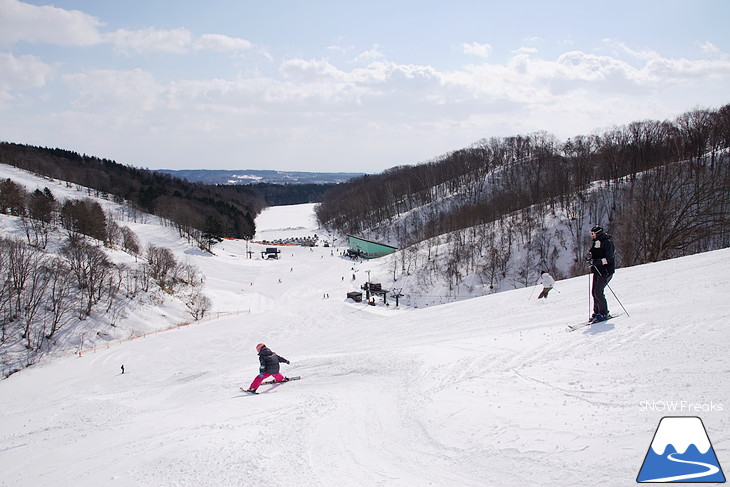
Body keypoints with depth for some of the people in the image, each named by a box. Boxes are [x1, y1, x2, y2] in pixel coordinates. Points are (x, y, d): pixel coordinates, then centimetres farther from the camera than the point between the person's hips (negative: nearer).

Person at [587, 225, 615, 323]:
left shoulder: (607, 242, -13)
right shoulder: (595, 242, 13)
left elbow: (608, 259, -19)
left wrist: (595, 262, -24)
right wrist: (591, 259, 3)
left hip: (605, 271, -8)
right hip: (597, 270, 8)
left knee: (598, 292, -13)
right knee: (594, 292, 6)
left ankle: (604, 314, -3)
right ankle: (597, 312, 16)